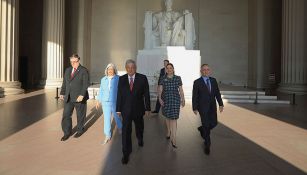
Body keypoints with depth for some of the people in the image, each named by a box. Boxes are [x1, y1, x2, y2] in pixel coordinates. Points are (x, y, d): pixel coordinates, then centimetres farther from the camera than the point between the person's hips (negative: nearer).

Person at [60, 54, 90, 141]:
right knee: (66, 115, 2)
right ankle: (67, 133, 15)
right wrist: (62, 93, 8)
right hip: (68, 98, 5)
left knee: (80, 115, 9)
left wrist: (82, 95, -22)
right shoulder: (67, 70, 13)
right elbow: (64, 83, 16)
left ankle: (80, 130, 28)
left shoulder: (84, 71, -6)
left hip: (79, 97, -5)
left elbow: (86, 84, -14)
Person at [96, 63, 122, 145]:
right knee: (106, 119, 2)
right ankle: (107, 136, 11)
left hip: (116, 102, -3)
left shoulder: (118, 79, -8)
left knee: (116, 116, 14)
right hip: (106, 102, 3)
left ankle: (120, 127, 45)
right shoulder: (103, 79, 5)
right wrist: (98, 101, 7)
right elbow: (101, 91, 11)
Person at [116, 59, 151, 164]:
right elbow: (119, 95, 0)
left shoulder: (142, 78, -8)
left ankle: (140, 139, 54)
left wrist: (147, 108, -7)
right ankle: (126, 153, 13)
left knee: (139, 126, 22)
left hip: (138, 109, 0)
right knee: (126, 131, 0)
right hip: (126, 109, 0)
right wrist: (118, 109, 0)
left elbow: (146, 94, -6)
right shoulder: (121, 79, -3)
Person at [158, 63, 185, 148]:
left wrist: (183, 100, 6)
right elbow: (160, 90, -6)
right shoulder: (163, 79, 0)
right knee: (167, 117, 17)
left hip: (175, 100, -1)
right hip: (166, 100, 1)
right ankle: (169, 131, 41)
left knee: (173, 118, -7)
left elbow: (181, 90, 5)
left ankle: (173, 139, -3)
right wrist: (160, 98, -21)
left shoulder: (178, 78, 0)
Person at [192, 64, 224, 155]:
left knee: (214, 123, 5)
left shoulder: (213, 80, 6)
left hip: (212, 106, 5)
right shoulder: (197, 82, -7)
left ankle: (202, 129, 37)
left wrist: (221, 104, 0)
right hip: (203, 107, -4)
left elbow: (217, 93, 6)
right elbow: (194, 96, -7)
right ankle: (207, 145, 16)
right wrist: (195, 108, -9)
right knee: (206, 125, -1)